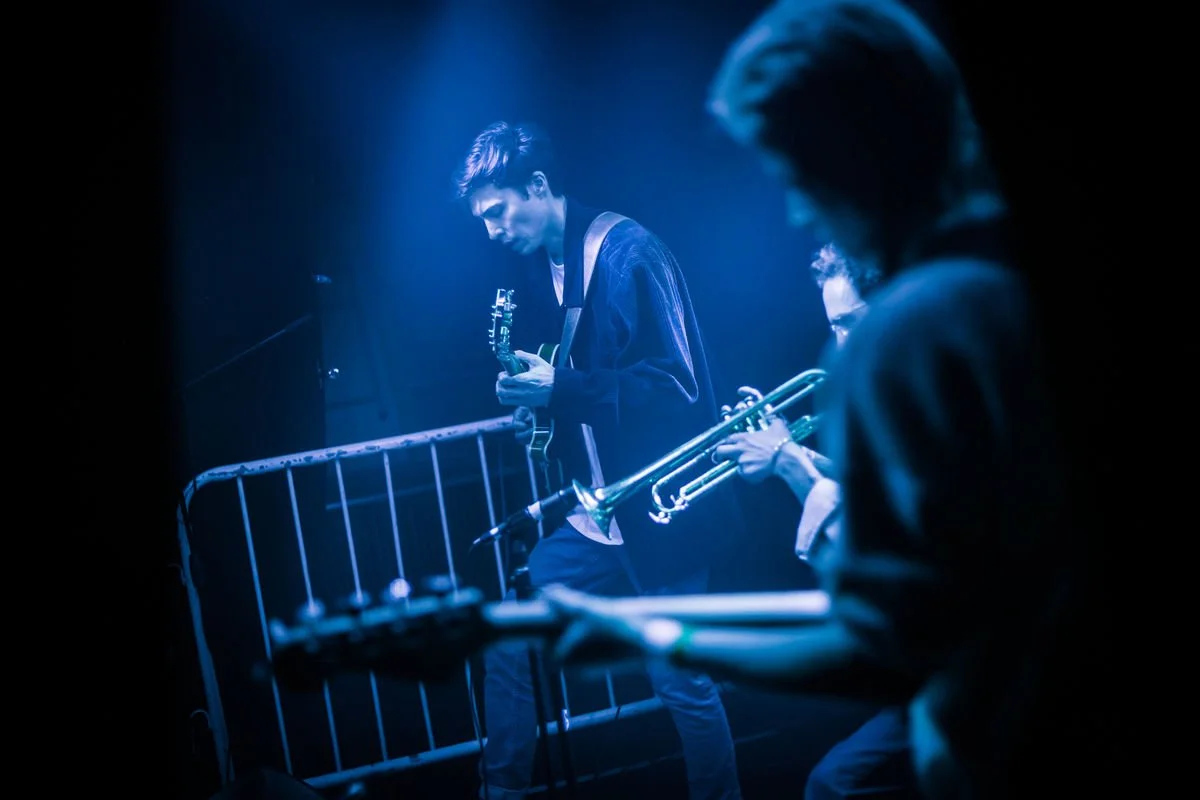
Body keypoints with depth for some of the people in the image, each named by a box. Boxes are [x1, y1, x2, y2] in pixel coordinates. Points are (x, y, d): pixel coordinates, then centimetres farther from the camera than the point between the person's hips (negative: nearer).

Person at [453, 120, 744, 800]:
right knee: (509, 642, 7)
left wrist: (561, 387, -25)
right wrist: (531, 397, -1)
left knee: (682, 679, 0)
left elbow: (676, 383, -20)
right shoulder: (545, 270, 9)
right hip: (592, 512, 8)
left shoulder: (629, 254, -15)